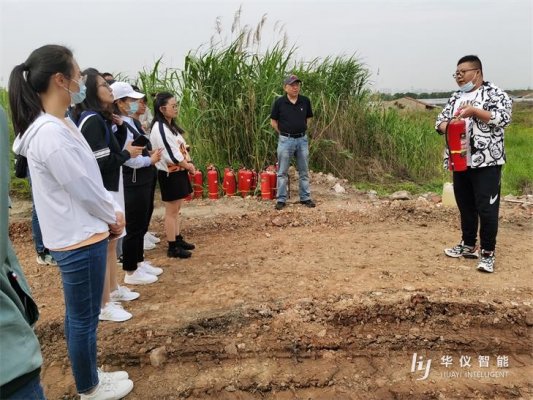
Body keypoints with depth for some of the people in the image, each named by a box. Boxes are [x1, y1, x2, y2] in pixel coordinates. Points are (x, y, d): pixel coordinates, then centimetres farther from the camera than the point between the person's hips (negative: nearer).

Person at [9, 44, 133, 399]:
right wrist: (114, 217, -4)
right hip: (79, 240, -10)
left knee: (80, 315, 21)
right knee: (84, 318, 8)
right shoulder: (50, 133, -23)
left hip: (82, 235, 10)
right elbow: (84, 189, -20)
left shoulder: (60, 125, 8)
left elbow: (91, 179, 12)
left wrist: (113, 213, 5)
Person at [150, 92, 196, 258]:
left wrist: (188, 164, 0)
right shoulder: (160, 128, -18)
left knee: (176, 209, 17)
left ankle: (178, 239, 28)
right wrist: (190, 166, -10)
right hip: (169, 174, -9)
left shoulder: (171, 125, 12)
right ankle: (172, 247, 7)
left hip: (178, 172, 9)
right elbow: (171, 155, -21)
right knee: (171, 211, -1)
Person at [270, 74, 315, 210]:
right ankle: (281, 199, 12)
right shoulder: (279, 102, -6)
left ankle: (305, 198, 21)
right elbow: (273, 121, 2)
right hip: (285, 140, -2)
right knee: (282, 172, 3)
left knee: (304, 171, 10)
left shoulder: (305, 101, 1)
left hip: (302, 139, 3)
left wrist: (301, 130, 8)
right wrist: (284, 133, 3)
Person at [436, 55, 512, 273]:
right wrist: (447, 126, -10)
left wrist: (474, 111, -22)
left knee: (487, 209, -4)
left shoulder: (495, 93, -3)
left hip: (486, 162, -6)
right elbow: (440, 120, 13)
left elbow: (504, 118, -15)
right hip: (460, 162, 6)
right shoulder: (456, 97, 15)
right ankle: (468, 246, 28)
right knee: (465, 206, 14)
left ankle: (488, 253, 7)